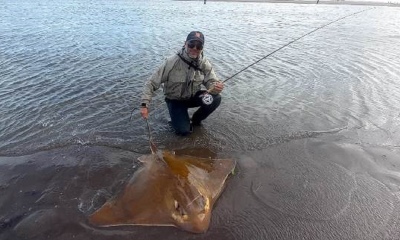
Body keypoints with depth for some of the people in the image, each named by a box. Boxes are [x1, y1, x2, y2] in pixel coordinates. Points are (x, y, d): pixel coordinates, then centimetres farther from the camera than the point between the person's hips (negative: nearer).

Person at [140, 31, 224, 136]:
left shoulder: (204, 63, -14)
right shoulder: (171, 62, -24)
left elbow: (212, 82, -16)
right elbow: (151, 83, -21)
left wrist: (216, 88, -42)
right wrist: (144, 104, -31)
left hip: (193, 96, 3)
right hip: (175, 100, -3)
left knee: (215, 99, -22)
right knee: (183, 130, -18)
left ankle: (196, 119, 6)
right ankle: (179, 119, 19)